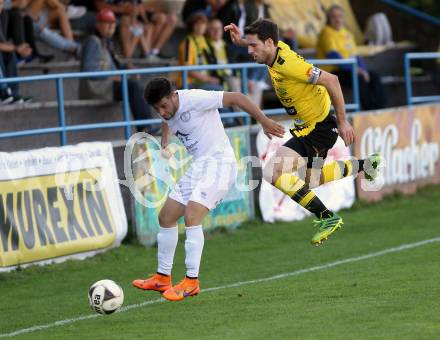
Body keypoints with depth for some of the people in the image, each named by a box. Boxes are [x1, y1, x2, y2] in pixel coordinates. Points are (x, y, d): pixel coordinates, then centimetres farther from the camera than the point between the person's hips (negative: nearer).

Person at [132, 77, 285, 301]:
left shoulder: (195, 99, -19)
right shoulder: (167, 113, 4)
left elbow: (236, 97, -16)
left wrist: (264, 121, -14)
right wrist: (165, 144, 15)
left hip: (218, 163, -9)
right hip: (198, 166, 9)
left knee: (191, 217, -23)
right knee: (166, 217, 10)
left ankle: (191, 281, -19)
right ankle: (162, 278, 21)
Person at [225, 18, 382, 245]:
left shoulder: (288, 64, -28)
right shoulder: (277, 49, -2)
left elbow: (330, 80, -29)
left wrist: (342, 122, -25)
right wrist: (240, 41, 4)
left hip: (318, 128, -10)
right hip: (309, 124, 10)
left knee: (273, 172, -22)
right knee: (310, 181, 26)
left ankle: (327, 218, -15)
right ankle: (365, 165, 40)